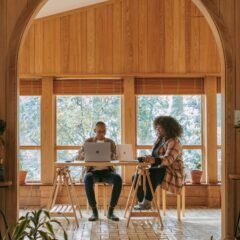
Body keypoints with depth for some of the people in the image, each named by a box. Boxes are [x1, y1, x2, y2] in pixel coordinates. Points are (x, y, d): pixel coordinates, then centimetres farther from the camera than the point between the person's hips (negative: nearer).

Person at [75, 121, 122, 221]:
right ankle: (94, 212, -27)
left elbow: (115, 157, -1)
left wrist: (109, 155, -25)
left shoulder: (110, 142, 13)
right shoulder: (88, 141, 11)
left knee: (118, 179, -33)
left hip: (107, 171, 1)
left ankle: (111, 211, -23)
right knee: (88, 178, -37)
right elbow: (77, 157, 3)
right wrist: (86, 154, -20)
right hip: (93, 171, -1)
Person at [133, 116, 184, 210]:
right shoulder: (159, 139, 13)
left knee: (151, 173, -36)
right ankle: (141, 202, 0)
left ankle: (147, 202, -32)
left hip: (171, 174, -9)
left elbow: (168, 159, -32)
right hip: (158, 171, 9)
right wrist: (149, 159, -9)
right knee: (137, 177, -6)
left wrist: (154, 160, -49)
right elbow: (155, 158, 14)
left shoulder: (174, 142, -15)